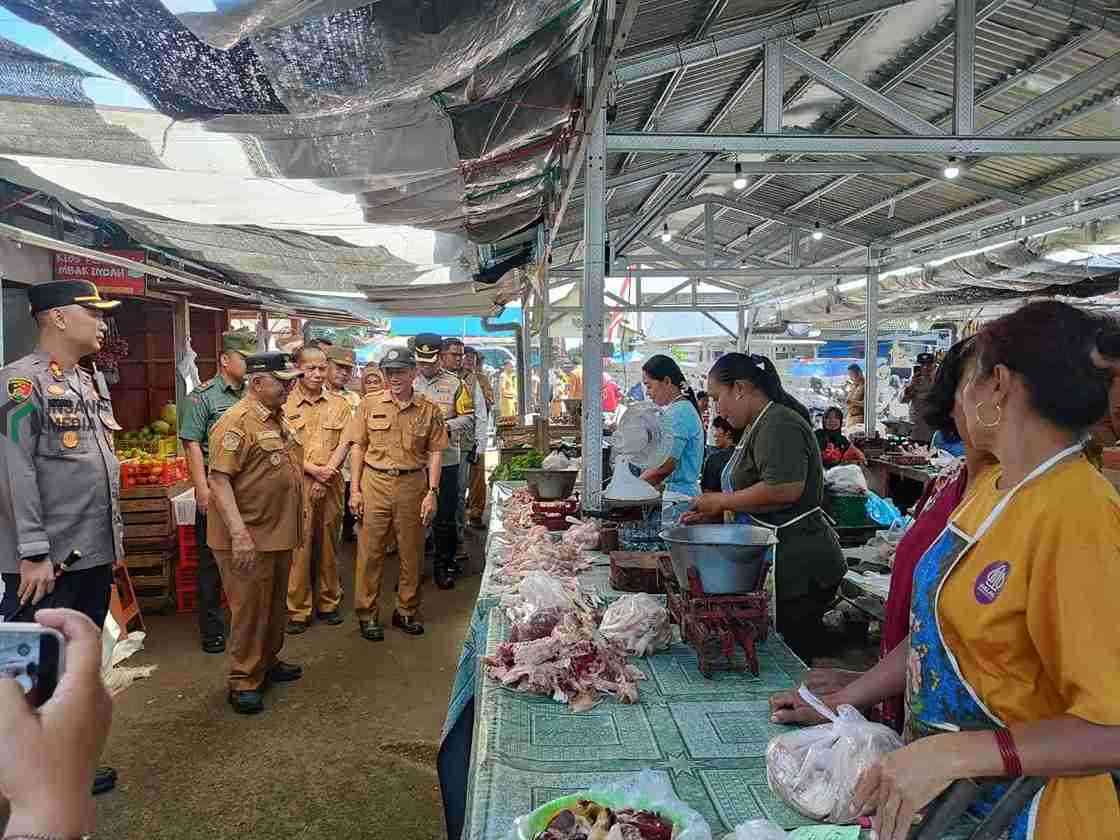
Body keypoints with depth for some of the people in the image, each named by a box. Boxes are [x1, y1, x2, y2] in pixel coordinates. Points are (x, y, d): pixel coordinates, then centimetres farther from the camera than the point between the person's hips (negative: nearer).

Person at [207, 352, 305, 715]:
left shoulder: (278, 419, 10)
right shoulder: (236, 423, -18)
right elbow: (219, 481, -23)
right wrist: (239, 534, -28)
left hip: (279, 534, 9)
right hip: (249, 538, -9)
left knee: (276, 606, 20)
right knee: (250, 609, 2)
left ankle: (269, 662, 36)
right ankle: (243, 681, 16)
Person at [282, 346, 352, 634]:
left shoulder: (339, 405, 8)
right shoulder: (285, 404, 1)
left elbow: (344, 444, 1)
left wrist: (326, 476, -11)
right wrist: (314, 470, -15)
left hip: (331, 484, 2)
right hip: (297, 483, -2)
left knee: (328, 545, 10)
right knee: (299, 545, -1)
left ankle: (328, 602, 23)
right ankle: (298, 609, 9)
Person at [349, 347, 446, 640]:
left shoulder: (429, 410, 2)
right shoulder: (370, 404, 2)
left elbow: (435, 453, 3)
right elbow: (358, 447, 3)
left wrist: (432, 492, -5)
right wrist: (355, 490, -2)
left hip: (413, 485, 1)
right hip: (374, 483, -1)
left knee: (412, 552, 10)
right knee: (370, 552, 4)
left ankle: (406, 611, 27)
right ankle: (367, 615, 18)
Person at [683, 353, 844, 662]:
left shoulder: (779, 425, -16)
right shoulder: (759, 426, 15)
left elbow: (784, 489, -29)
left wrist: (721, 501, -17)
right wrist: (711, 514, 11)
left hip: (798, 569, -10)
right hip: (780, 566, 10)